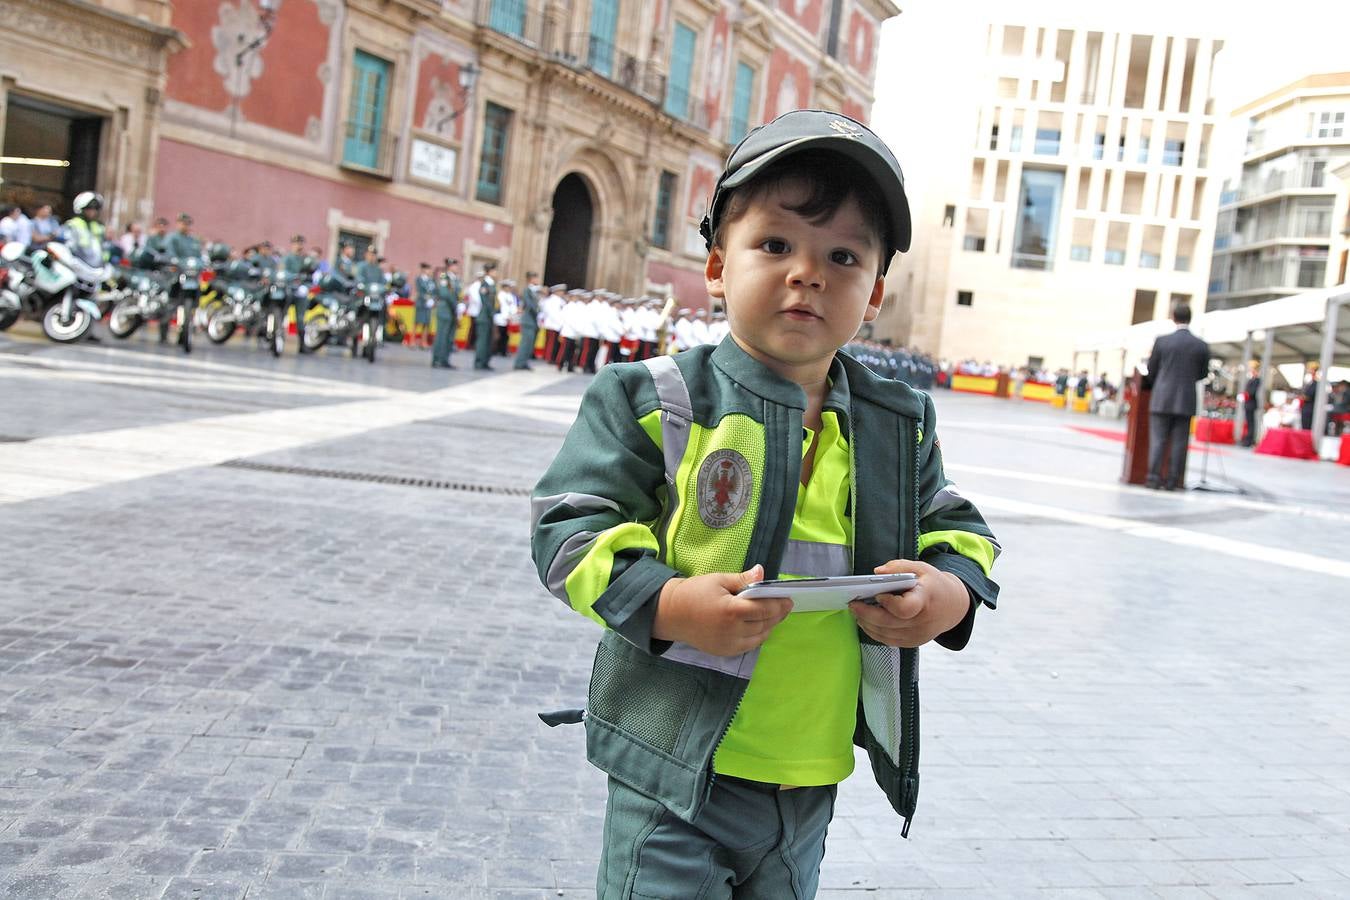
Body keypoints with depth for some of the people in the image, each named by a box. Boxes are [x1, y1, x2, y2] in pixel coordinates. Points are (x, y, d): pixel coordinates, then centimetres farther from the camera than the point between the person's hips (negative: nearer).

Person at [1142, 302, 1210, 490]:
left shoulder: (1162, 341, -4)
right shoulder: (1202, 346, -1)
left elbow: (1151, 371, 5)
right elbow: (1203, 373, 10)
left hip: (1162, 399, -1)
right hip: (1186, 401, 1)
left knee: (1158, 440, 2)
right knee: (1179, 442, 5)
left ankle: (1153, 478, -2)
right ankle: (1173, 480, 5)